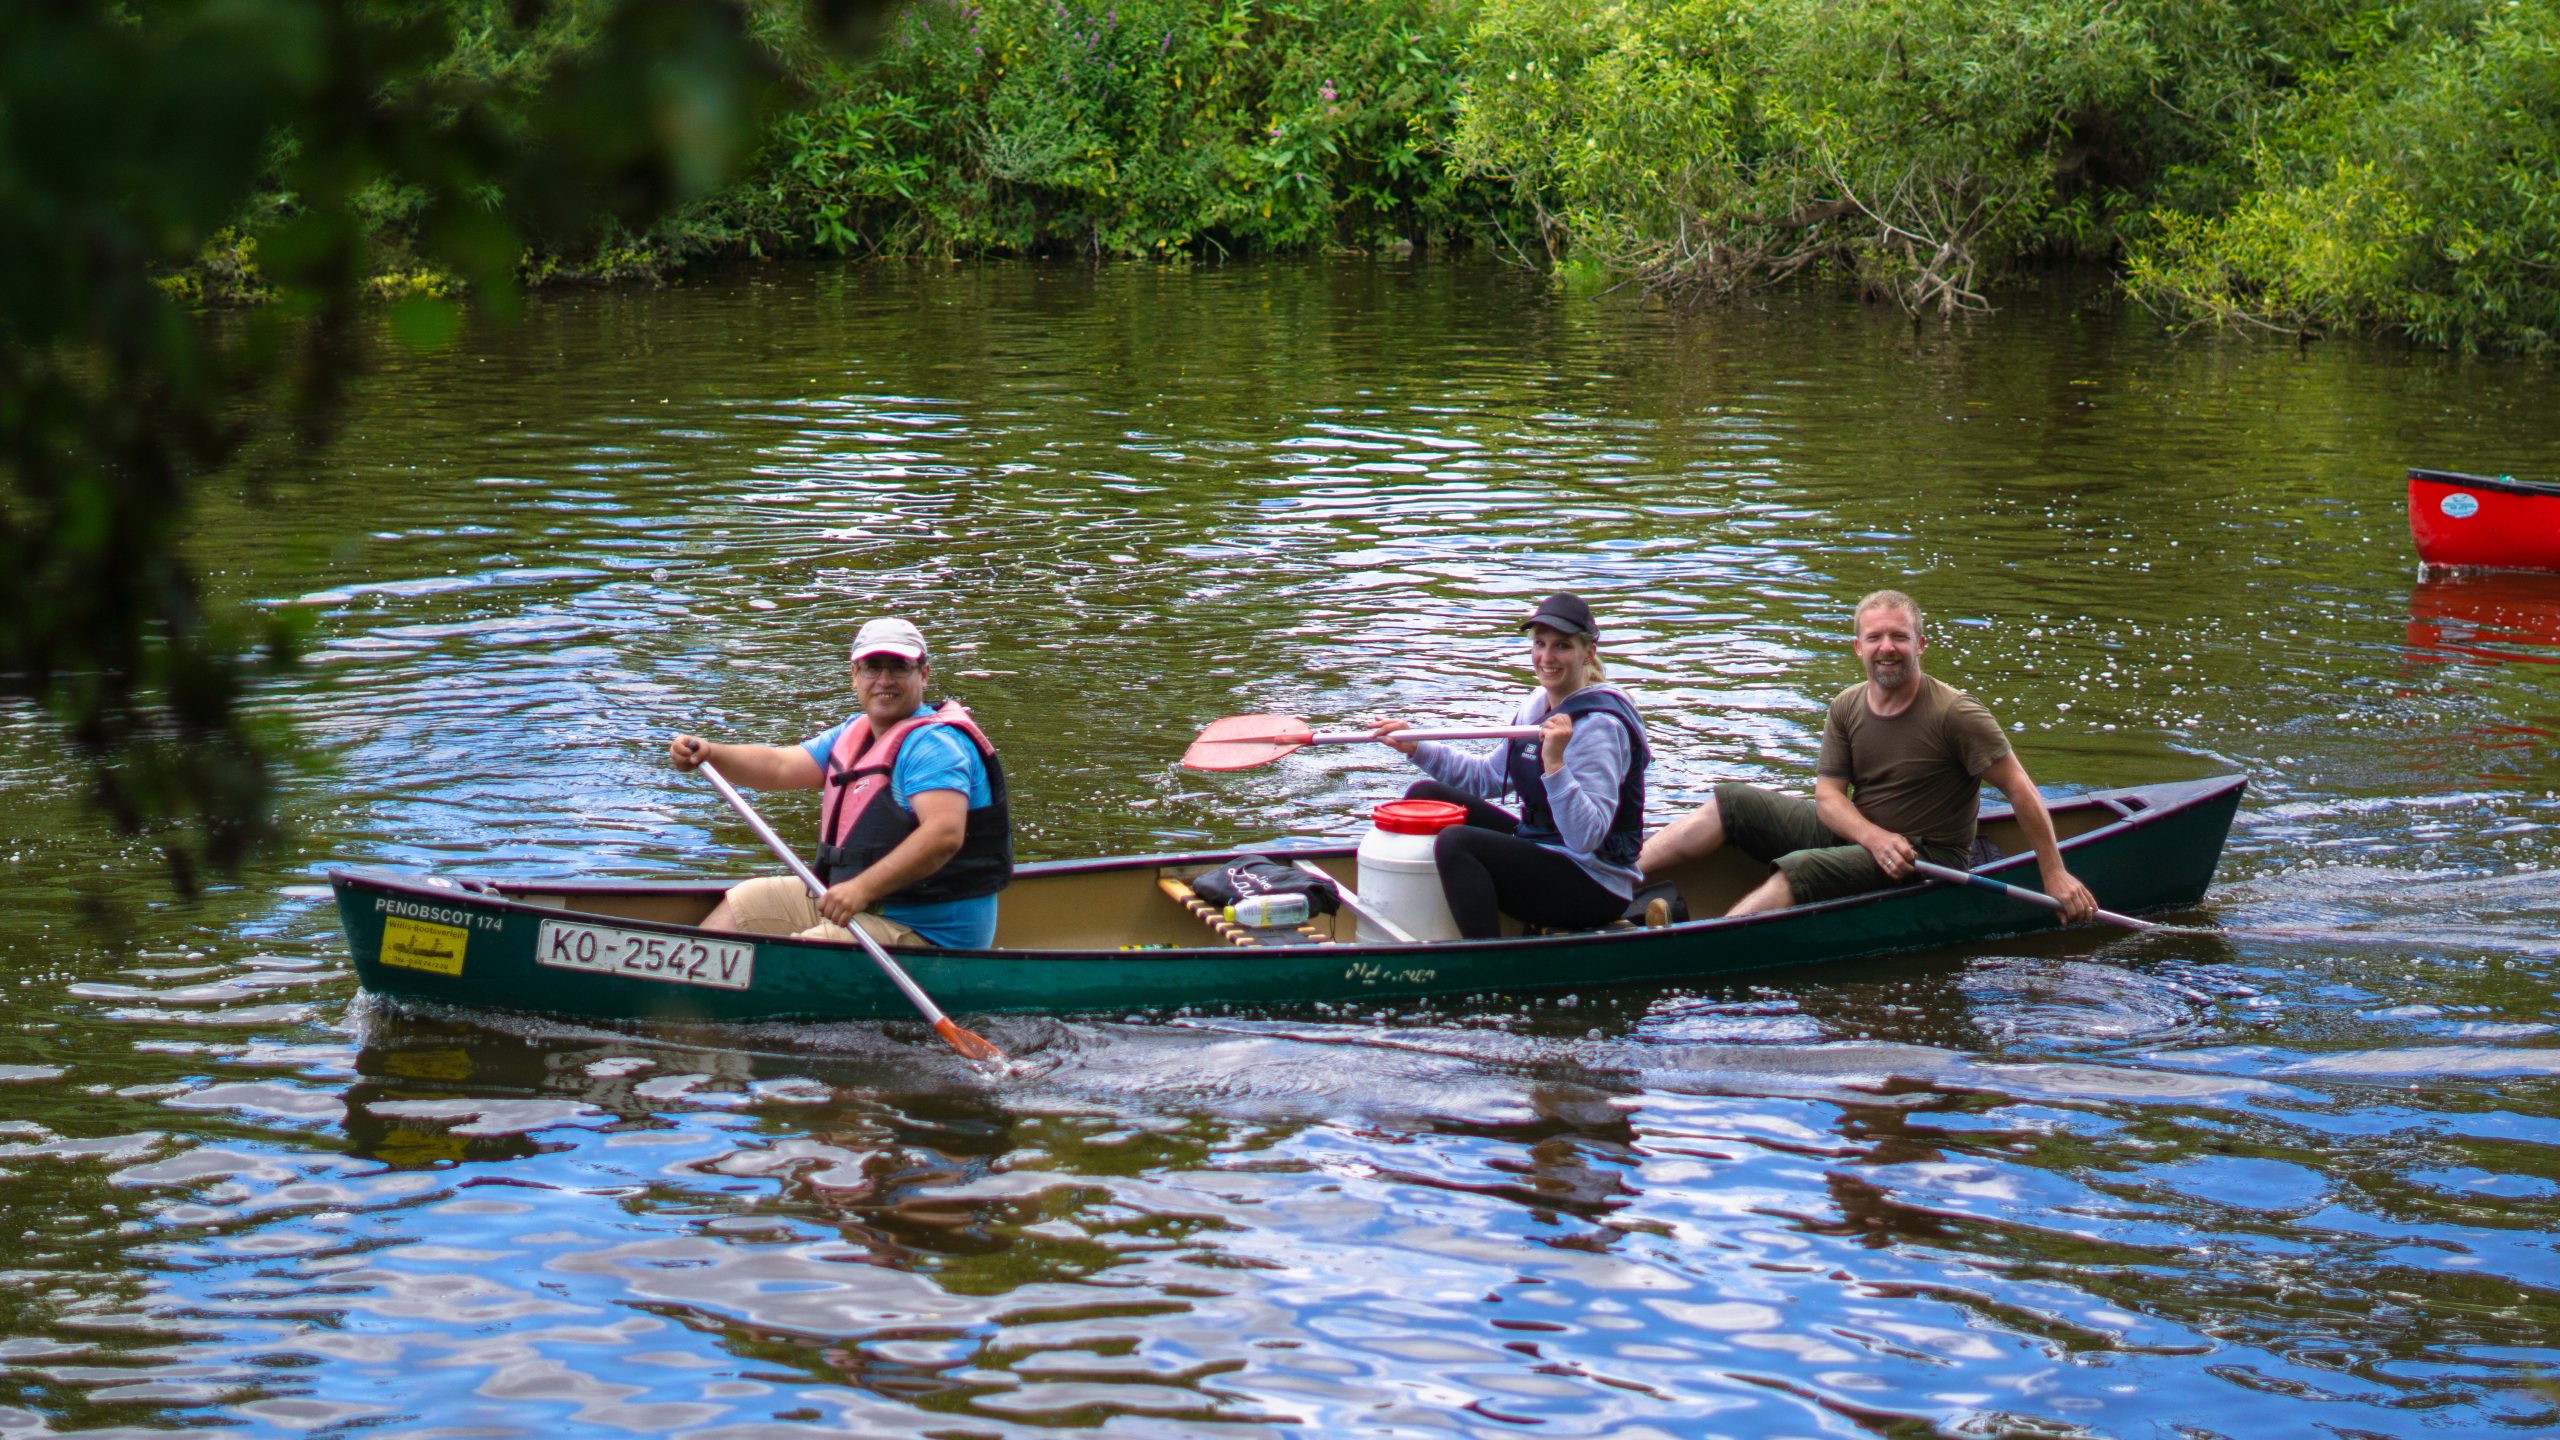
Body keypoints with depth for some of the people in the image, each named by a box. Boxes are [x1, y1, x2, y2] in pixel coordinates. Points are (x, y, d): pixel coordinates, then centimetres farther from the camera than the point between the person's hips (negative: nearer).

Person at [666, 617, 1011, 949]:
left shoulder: (933, 745, -18)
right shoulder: (856, 733, 13)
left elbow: (945, 834, -33)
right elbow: (779, 767, 7)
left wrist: (863, 888, -42)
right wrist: (710, 754, -12)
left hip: (926, 935, -10)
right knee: (745, 900, 16)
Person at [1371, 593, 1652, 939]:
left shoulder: (1600, 727, -20)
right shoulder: (1538, 706, 8)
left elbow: (1587, 837, -28)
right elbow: (1487, 776, 22)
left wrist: (1555, 764, -38)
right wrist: (1417, 748, 13)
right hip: (1542, 852, 10)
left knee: (1455, 842, -29)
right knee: (1424, 797, 11)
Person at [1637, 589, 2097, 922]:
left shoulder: (1955, 714, -15)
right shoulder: (1847, 708, 2)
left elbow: (2020, 790, -14)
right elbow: (1827, 796, -2)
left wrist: (2055, 874, -17)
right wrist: (1874, 838, -23)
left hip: (1927, 859, -7)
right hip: (1857, 830, 7)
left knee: (1799, 870, -31)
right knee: (1730, 804, 0)